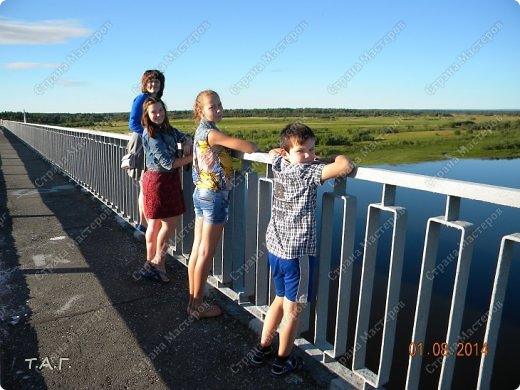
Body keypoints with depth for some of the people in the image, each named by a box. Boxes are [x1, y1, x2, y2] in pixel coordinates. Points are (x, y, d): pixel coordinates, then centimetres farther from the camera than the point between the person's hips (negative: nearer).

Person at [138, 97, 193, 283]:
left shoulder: (167, 129, 8)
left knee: (155, 224, 13)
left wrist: (187, 145, -4)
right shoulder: (150, 135, -15)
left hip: (170, 180, 8)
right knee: (169, 225, -2)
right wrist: (192, 157, -19)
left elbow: (186, 138, 20)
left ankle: (151, 263, 24)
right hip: (158, 180, -7)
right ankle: (157, 263, 14)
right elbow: (168, 162, -20)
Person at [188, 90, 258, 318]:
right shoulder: (210, 132, -17)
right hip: (214, 196, -9)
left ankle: (193, 301, 25)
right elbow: (244, 145, -25)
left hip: (201, 194, 9)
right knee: (206, 253, 1)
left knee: (197, 249, 13)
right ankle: (198, 306, 14)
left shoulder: (202, 130, 12)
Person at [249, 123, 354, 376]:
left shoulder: (279, 166, 5)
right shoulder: (306, 173, -17)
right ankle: (283, 361, 27)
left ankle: (262, 349, 37)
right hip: (297, 252, -8)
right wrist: (339, 158, -5)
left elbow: (272, 153, 29)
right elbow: (345, 167, -27)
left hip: (275, 248, 8)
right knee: (294, 309, 10)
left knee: (281, 299, 25)